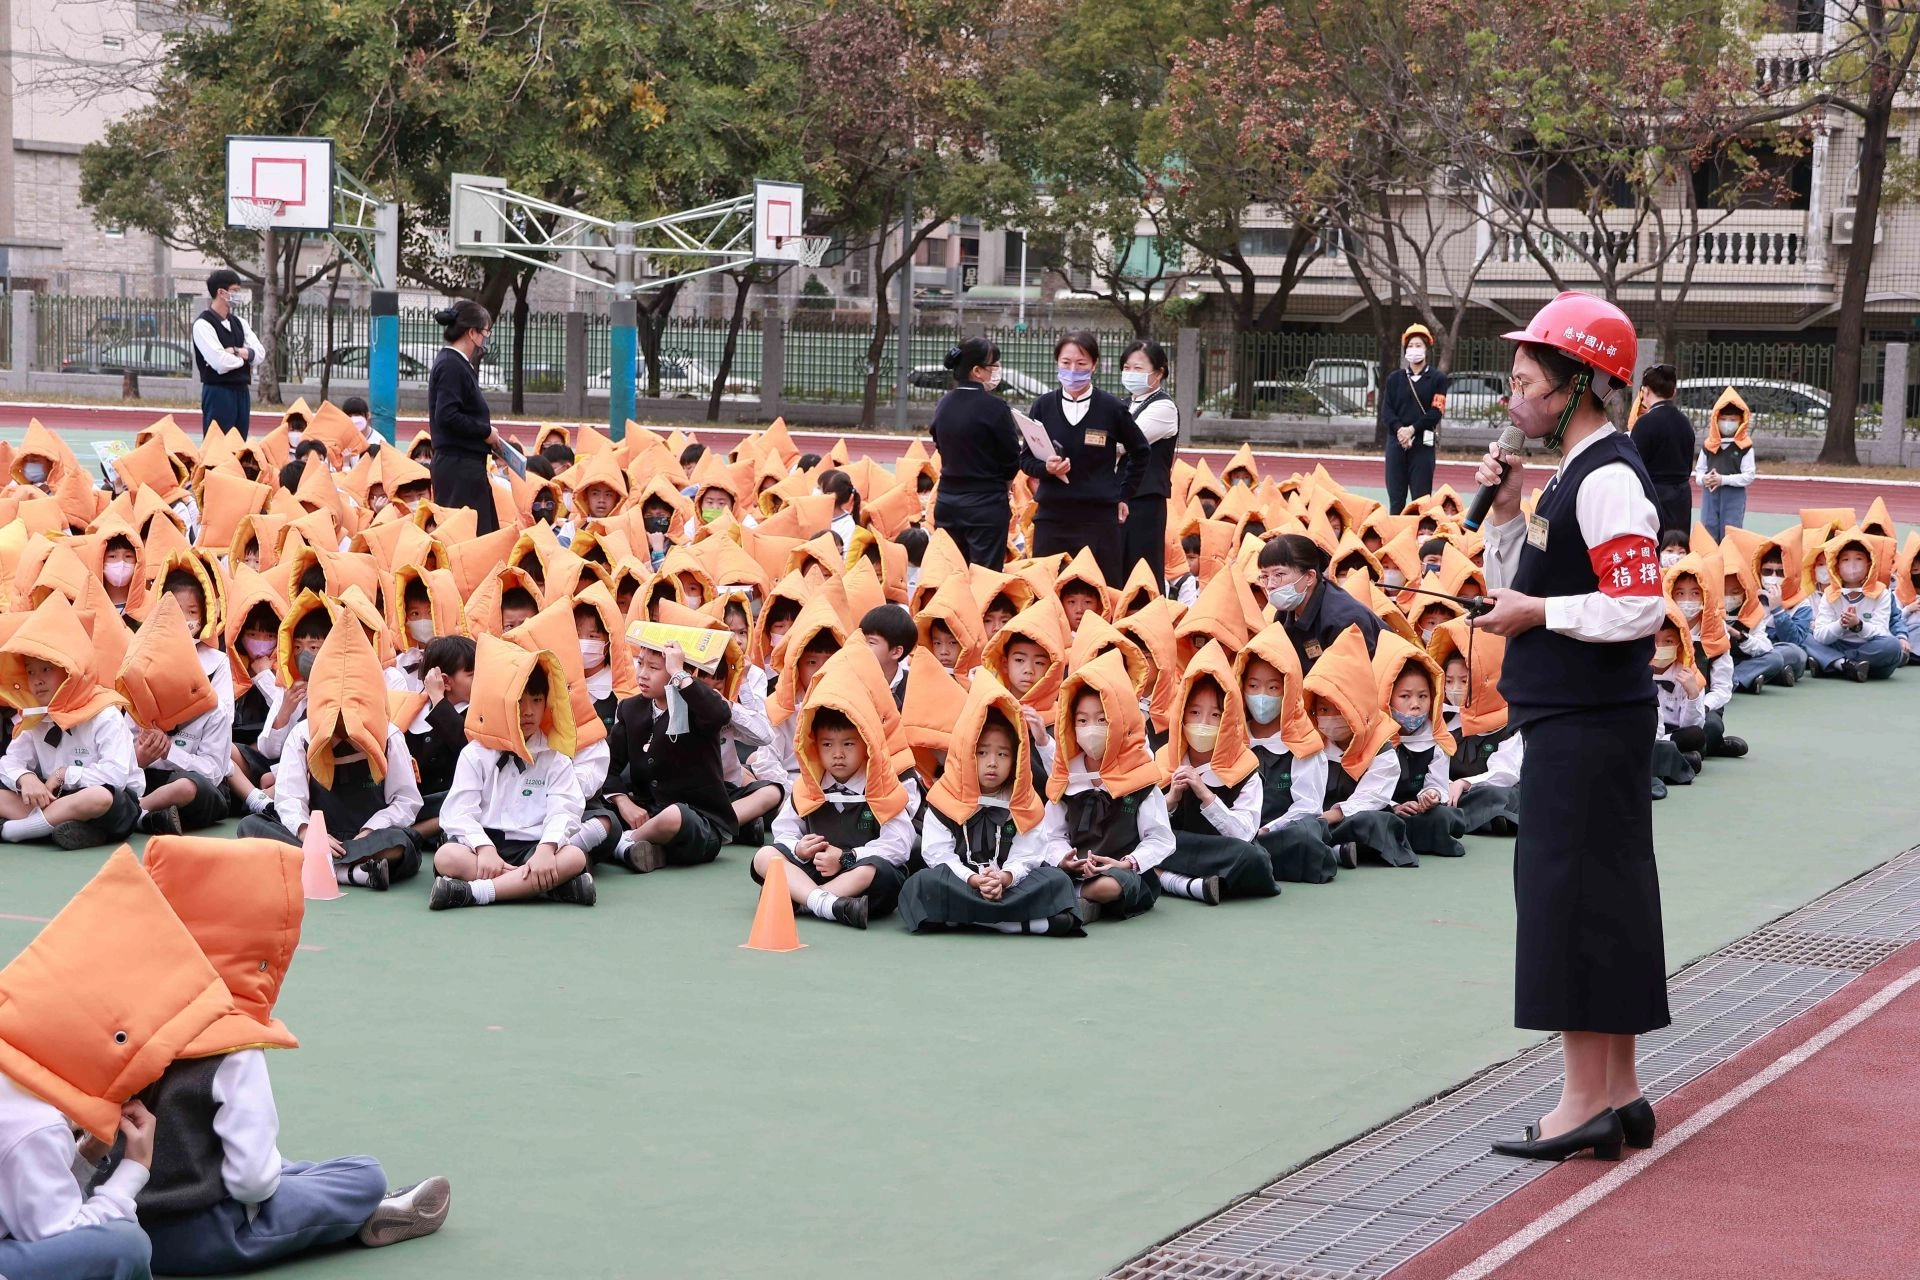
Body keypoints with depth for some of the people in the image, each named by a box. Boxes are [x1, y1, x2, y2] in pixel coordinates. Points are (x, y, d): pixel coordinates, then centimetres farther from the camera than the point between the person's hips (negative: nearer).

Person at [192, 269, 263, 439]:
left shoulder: (238, 322, 14)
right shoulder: (203, 324, -9)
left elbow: (260, 353, 5)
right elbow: (220, 362, -19)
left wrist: (236, 352, -12)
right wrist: (245, 356, -2)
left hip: (242, 391, 7)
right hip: (218, 392, -7)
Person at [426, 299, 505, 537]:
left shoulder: (456, 363, 16)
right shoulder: (451, 365, -14)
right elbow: (447, 416, -23)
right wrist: (485, 431, -13)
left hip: (466, 465, 10)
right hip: (458, 464, -10)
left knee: (488, 532, 11)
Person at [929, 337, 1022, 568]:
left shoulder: (943, 405, 4)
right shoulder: (994, 407, -14)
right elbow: (1012, 457, -8)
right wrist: (1004, 482, 13)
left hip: (947, 503, 6)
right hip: (986, 504, -6)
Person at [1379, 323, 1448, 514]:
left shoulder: (1437, 378, 3)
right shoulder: (1395, 378, 11)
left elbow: (1436, 412, -5)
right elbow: (1386, 410, 4)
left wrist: (1412, 430, -14)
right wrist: (1399, 429, -14)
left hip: (1423, 443, -3)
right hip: (1396, 441, 3)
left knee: (1421, 498, -4)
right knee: (1396, 497, 3)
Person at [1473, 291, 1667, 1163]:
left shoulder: (1608, 480, -16)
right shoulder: (1571, 476, 15)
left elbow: (1640, 608, -23)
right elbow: (1515, 582, 21)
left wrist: (1538, 612, -15)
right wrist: (1506, 507, 8)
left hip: (1588, 724, -10)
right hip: (1572, 721, 10)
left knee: (1574, 900, -7)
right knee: (1601, 902, 13)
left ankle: (1586, 1103, -2)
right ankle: (1618, 1094, 20)